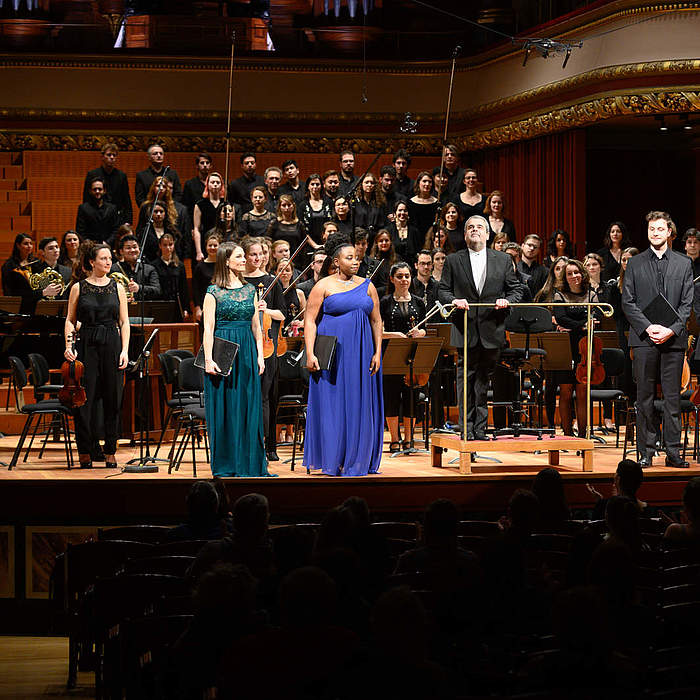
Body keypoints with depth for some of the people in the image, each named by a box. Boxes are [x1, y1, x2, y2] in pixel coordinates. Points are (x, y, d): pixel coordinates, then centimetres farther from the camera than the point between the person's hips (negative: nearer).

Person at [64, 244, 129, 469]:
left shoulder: (117, 288, 8)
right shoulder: (79, 288, 5)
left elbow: (124, 322, 8)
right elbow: (70, 320, 6)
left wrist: (125, 350, -2)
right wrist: (69, 345, -8)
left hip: (112, 344, 1)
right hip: (87, 344, -1)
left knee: (112, 398, 2)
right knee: (85, 398, -4)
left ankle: (110, 452, 11)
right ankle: (85, 452, 5)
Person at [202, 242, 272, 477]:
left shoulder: (250, 290, 11)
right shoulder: (213, 292, -3)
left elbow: (256, 326, 13)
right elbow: (208, 328, -8)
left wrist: (260, 354, 6)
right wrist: (208, 358, -15)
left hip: (247, 352, 4)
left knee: (249, 407, 3)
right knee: (224, 407, -1)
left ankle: (250, 464, 9)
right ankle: (225, 466, 6)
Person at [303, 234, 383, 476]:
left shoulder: (367, 286, 10)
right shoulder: (324, 286, -1)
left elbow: (376, 321, 13)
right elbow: (310, 320, -5)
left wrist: (377, 352, 4)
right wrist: (310, 354, -13)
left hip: (360, 354, 4)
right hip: (332, 354, -4)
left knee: (359, 405, 4)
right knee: (331, 404, -3)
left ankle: (356, 460, 10)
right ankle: (332, 460, 3)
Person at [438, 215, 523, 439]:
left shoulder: (503, 260, 10)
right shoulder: (453, 261, 8)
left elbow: (516, 289, 11)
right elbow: (443, 290, 7)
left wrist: (507, 300, -10)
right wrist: (454, 300, -13)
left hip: (492, 329, 1)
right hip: (465, 329, -1)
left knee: (486, 377, 3)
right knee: (466, 377, 0)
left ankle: (481, 427, 8)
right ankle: (466, 427, 5)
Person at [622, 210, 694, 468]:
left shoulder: (684, 263, 9)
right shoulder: (635, 264, 8)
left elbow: (687, 303, 4)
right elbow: (628, 302, 3)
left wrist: (671, 330, -11)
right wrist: (648, 327, -11)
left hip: (674, 339, 0)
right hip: (644, 339, 0)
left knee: (672, 397, 2)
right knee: (645, 396, 2)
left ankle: (673, 452, 6)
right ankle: (645, 452, 7)